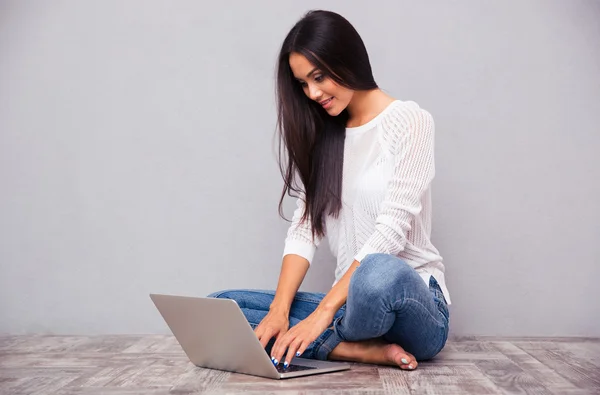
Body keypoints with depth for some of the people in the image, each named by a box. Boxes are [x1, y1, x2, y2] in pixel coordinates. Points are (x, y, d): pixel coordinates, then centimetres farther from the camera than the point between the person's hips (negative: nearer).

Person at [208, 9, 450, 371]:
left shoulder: (409, 121, -6)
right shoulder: (323, 136, 12)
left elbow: (391, 229, -17)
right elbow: (305, 226, 4)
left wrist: (324, 312, -25)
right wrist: (278, 311, -12)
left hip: (412, 300, -6)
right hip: (350, 302, 6)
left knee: (380, 274, -42)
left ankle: (339, 341, -9)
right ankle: (366, 350, -18)